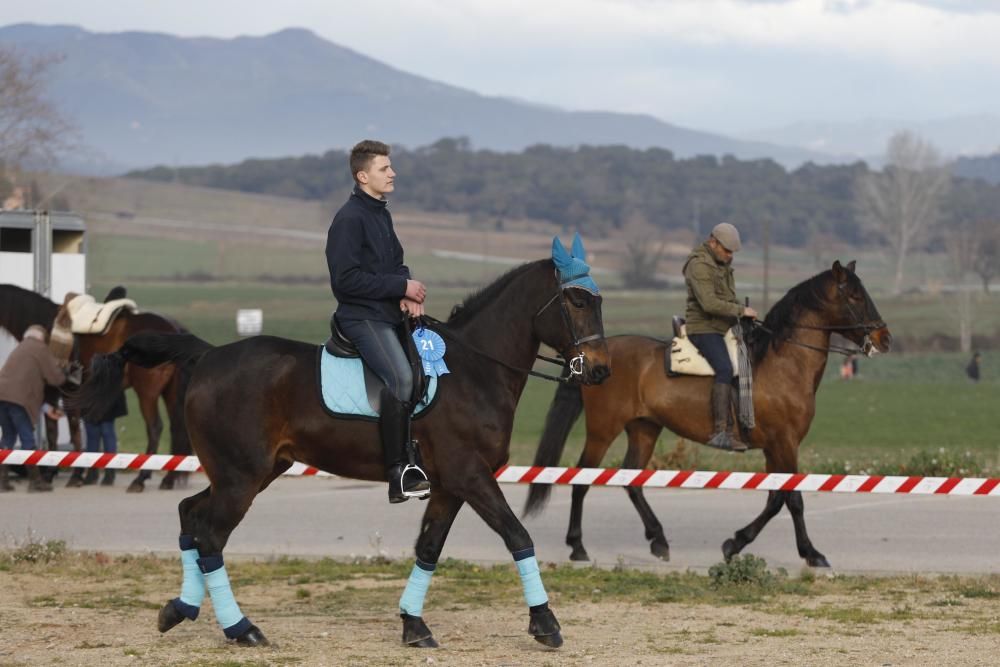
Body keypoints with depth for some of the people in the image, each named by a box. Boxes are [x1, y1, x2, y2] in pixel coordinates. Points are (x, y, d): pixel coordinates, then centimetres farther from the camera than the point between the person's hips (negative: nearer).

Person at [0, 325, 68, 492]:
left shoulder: (20, 349, 31)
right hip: (18, 398, -7)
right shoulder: (40, 349, 6)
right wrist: (63, 374, 27)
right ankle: (34, 480, 1)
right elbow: (55, 378, 3)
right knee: (27, 438, -1)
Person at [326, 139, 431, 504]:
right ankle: (398, 476, -27)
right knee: (401, 377, -29)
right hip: (362, 317, -10)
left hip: (391, 314, 10)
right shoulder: (349, 219, -12)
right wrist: (401, 286, -16)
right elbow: (346, 279, -18)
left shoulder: (382, 214, 16)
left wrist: (407, 292, 1)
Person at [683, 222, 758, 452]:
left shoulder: (723, 264, 17)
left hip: (723, 328, 11)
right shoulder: (699, 265, -15)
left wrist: (741, 313, 15)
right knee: (725, 369, -27)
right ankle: (720, 431, -33)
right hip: (704, 328, -11)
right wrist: (740, 311, -19)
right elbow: (709, 303, -24)